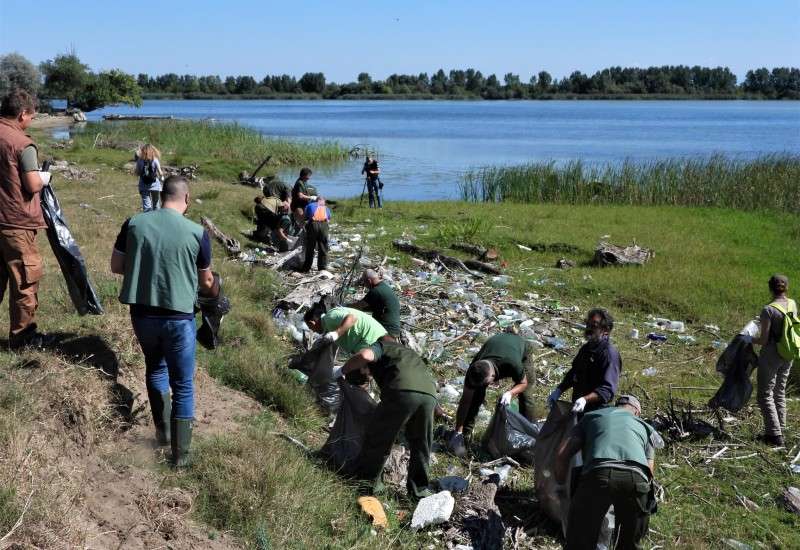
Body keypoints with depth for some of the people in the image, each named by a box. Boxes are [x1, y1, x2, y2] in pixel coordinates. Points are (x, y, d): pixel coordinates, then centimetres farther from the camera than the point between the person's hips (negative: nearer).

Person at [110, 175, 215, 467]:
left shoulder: (134, 223, -3)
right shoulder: (197, 232, -9)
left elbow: (116, 266, 5)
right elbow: (206, 282, 4)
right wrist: (214, 291, 26)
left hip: (142, 313, 3)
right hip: (178, 316, -3)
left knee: (155, 368, 28)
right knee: (183, 385, 10)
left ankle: (163, 430, 31)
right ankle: (181, 452, 13)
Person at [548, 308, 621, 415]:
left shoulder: (610, 354, -21)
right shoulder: (586, 348, 9)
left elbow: (607, 389, -28)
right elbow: (574, 372, 19)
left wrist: (585, 400, -40)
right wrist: (558, 390, 7)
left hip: (596, 411, -8)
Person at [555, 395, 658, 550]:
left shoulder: (591, 416, 34)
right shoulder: (645, 426, 37)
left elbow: (562, 454, 26)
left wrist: (561, 485, 38)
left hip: (598, 474, -1)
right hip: (636, 478, 1)